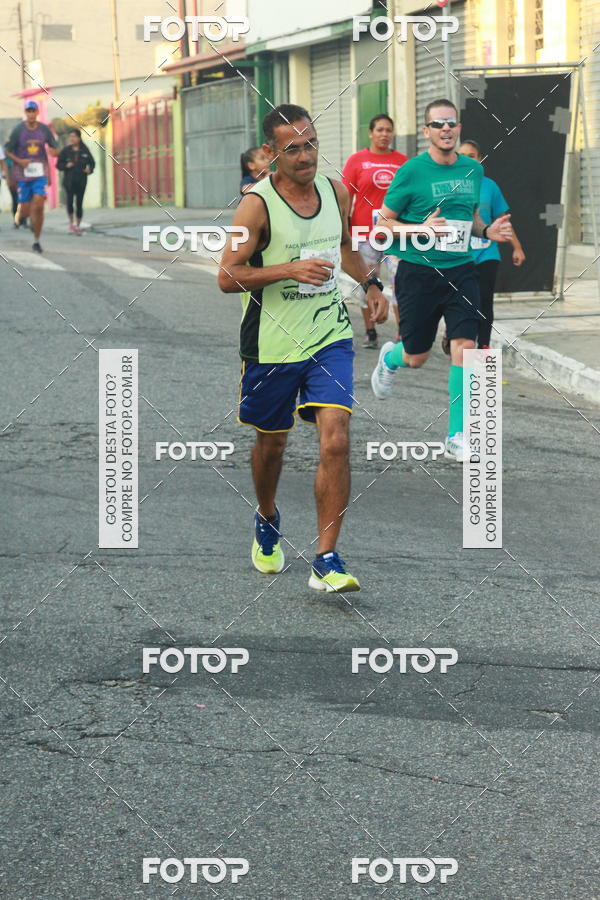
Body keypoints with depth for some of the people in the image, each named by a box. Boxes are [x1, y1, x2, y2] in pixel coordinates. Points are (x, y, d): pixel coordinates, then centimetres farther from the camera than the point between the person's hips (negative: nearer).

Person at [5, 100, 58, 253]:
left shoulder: (44, 129, 2)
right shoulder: (18, 130, -3)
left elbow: (55, 151, 8)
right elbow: (8, 151, 2)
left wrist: (53, 151, -17)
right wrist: (19, 161, -16)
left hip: (40, 173, 1)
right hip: (23, 174, -1)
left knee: (39, 206, -12)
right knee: (25, 210, -1)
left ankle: (36, 241, 0)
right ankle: (19, 216, 38)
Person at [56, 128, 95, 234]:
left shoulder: (84, 151, 4)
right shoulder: (65, 150, 3)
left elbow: (92, 163, 15)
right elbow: (58, 165, 5)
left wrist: (90, 170, -5)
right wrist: (66, 166, -14)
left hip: (81, 181, 1)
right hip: (69, 180, -1)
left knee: (79, 203, 1)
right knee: (69, 200, -17)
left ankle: (78, 225, 13)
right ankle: (71, 222, 1)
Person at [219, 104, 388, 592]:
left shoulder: (336, 192, 3)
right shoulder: (257, 204, -13)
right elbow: (227, 277, -15)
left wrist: (371, 283, 12)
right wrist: (290, 269, -23)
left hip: (329, 337, 3)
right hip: (272, 345, -2)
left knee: (336, 441, -13)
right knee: (271, 442, 15)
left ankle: (327, 561, -10)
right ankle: (267, 520, 46)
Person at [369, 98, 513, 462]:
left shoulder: (473, 169, 7)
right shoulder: (412, 171, -8)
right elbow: (383, 221, -3)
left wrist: (487, 231, 2)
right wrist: (420, 230, -19)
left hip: (460, 271, 3)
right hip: (419, 272, -3)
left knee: (464, 345, -12)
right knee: (416, 357, 6)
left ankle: (457, 438, -5)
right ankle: (390, 359, 47)